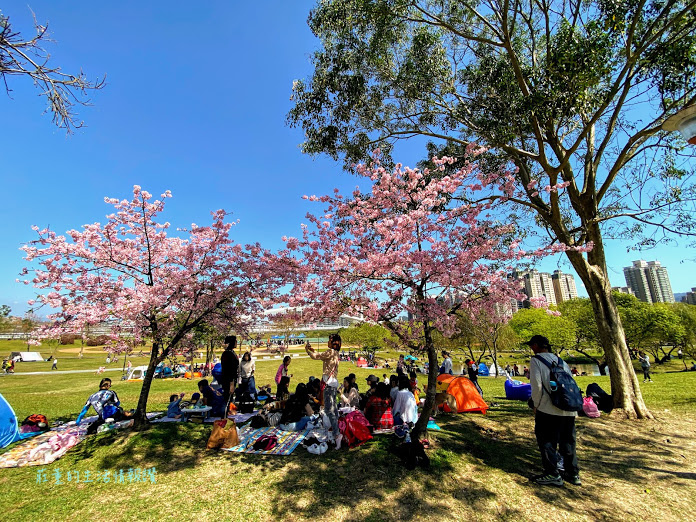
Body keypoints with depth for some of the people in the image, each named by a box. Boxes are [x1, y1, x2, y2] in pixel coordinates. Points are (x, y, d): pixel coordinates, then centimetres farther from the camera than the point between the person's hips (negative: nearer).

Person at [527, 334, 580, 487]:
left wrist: (536, 405, 0)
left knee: (547, 441, 5)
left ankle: (553, 475, 9)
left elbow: (537, 385, -13)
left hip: (549, 409, -7)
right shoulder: (560, 360, 16)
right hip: (569, 410, 7)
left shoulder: (536, 360, -5)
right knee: (568, 441, 19)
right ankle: (573, 474, 29)